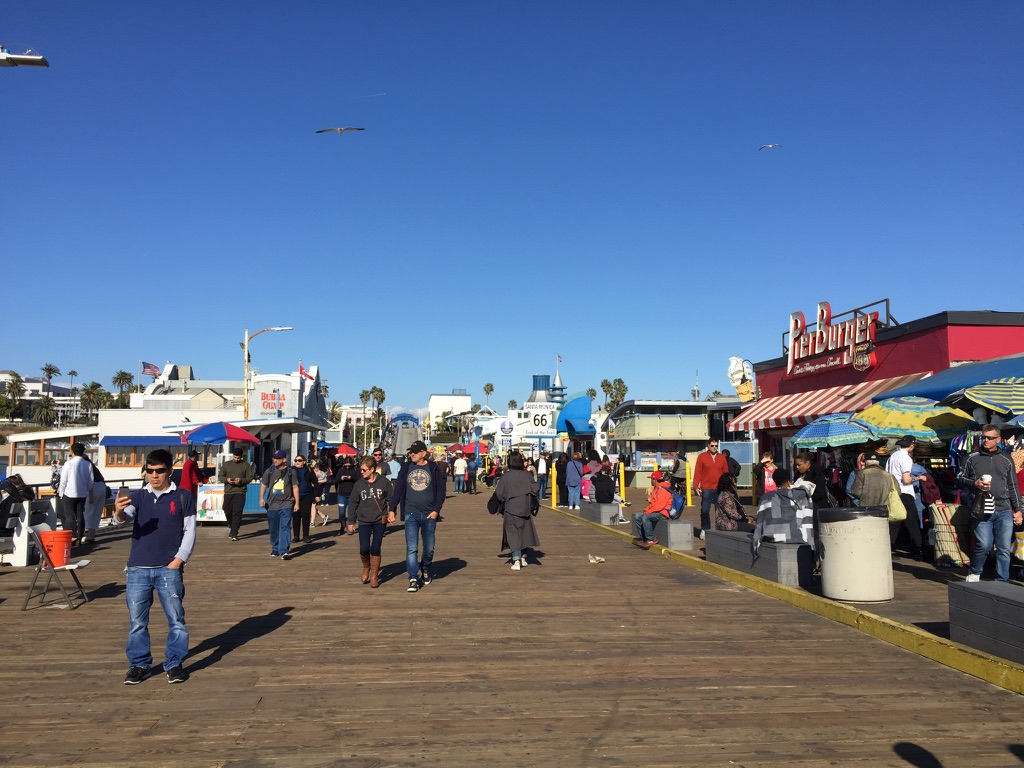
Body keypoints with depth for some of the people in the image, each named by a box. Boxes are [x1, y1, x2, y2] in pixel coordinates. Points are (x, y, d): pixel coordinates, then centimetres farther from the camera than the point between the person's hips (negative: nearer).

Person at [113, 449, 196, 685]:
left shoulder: (183, 497, 2)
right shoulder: (137, 496, 6)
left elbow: (190, 531, 3)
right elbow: (126, 517, -13)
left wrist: (178, 560, -6)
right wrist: (119, 512, -36)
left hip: (169, 568, -2)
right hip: (138, 568, 2)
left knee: (176, 619, 2)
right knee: (137, 622, 7)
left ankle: (174, 664, 14)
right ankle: (139, 665, 20)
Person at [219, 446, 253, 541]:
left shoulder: (246, 465, 5)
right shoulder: (226, 464, 11)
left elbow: (250, 477, 2)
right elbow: (221, 477, 10)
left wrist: (241, 480, -16)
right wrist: (227, 479, -12)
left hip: (240, 492, -3)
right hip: (228, 492, 3)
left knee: (237, 513, -8)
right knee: (227, 511, 9)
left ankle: (234, 534, -5)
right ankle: (231, 527, 38)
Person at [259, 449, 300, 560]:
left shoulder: (290, 472, 1)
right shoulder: (269, 471, 7)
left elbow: (295, 487, 3)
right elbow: (263, 485, 15)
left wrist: (297, 503, 0)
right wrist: (262, 498, 2)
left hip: (286, 505, -3)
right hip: (272, 504, 3)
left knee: (285, 528, -12)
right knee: (273, 529, 11)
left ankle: (284, 551, -15)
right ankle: (275, 550, 26)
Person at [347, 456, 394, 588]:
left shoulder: (384, 482, -2)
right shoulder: (358, 484, 2)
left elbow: (390, 499, 6)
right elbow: (353, 504, 7)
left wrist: (392, 513, -7)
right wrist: (351, 521, 6)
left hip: (380, 521, -1)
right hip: (364, 521, 1)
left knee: (375, 549, 0)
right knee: (364, 549, -6)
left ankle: (374, 576, 14)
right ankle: (366, 568, 24)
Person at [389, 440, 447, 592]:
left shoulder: (434, 469, 0)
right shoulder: (406, 468, 4)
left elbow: (441, 491, 2)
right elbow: (398, 489, 6)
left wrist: (436, 510, -7)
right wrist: (392, 509, 1)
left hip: (429, 515, 0)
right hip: (411, 514, 0)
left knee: (429, 548, 11)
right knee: (411, 548, -8)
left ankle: (425, 570, 36)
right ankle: (413, 579, -6)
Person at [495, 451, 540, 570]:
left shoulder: (505, 477, -9)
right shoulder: (526, 475, -5)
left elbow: (499, 495, -10)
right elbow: (535, 489, -8)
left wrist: (495, 491, 11)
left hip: (510, 510, -2)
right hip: (524, 508, 2)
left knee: (513, 534, 2)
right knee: (524, 532, 18)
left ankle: (516, 561, -7)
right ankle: (523, 558, 25)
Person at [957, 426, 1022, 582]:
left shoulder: (1006, 460, 11)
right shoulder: (973, 458, 5)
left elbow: (1013, 487, 15)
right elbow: (959, 479, 10)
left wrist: (1017, 510, 11)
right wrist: (974, 483, -9)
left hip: (1004, 511, 2)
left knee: (1004, 549, 2)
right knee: (984, 546, -7)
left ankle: (1002, 582, 13)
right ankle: (974, 573, 17)